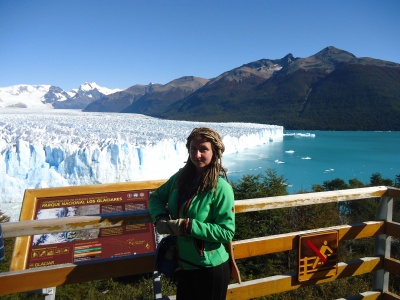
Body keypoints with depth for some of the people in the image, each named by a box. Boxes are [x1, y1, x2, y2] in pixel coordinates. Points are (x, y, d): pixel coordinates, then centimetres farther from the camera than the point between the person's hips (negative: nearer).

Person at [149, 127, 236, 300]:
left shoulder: (221, 187, -19)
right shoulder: (181, 177, -3)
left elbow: (227, 232, -20)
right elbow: (156, 197, 9)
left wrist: (188, 226, -27)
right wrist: (160, 218, -11)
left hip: (210, 268, -5)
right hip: (183, 263, 5)